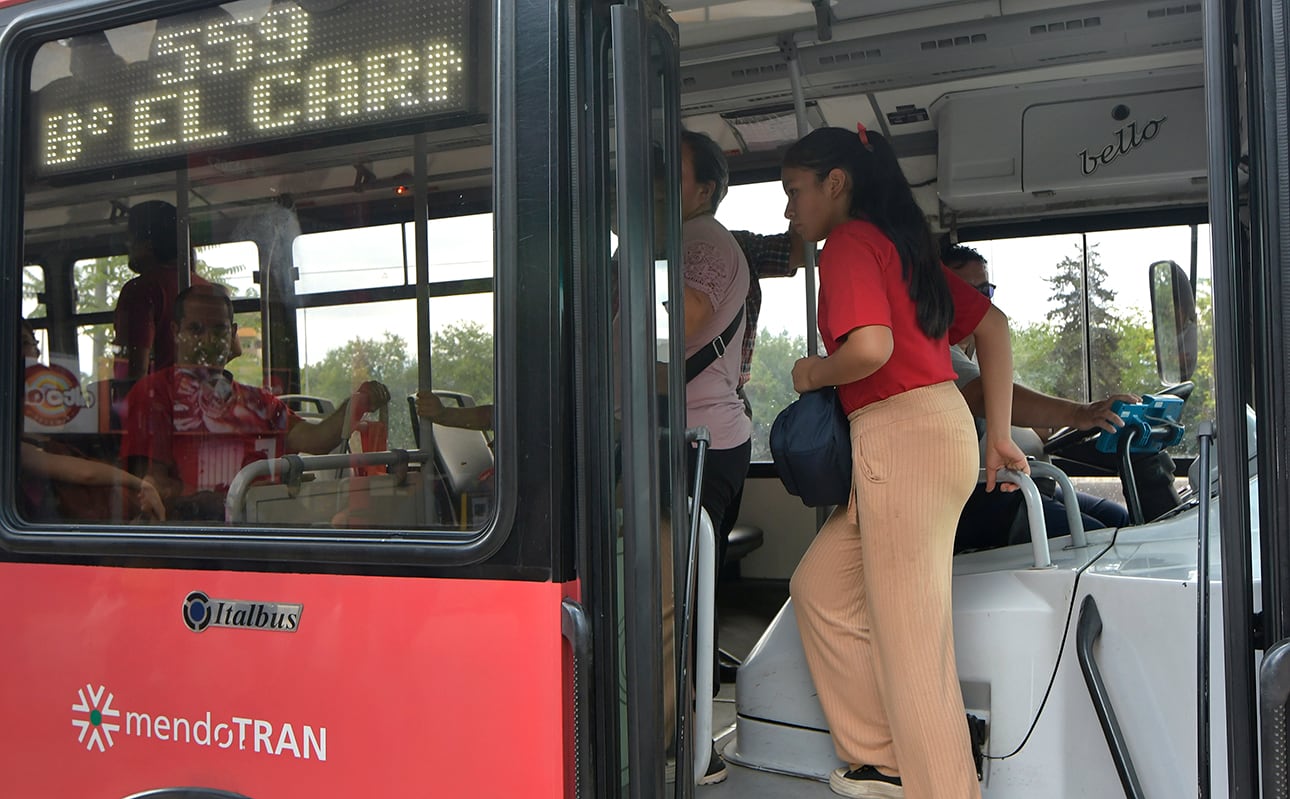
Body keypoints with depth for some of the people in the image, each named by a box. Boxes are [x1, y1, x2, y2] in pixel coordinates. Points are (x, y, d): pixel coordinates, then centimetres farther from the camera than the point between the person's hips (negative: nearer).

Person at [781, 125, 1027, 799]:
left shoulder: (849, 241, -7)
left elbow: (870, 347, -24)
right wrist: (997, 435, 21)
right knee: (820, 586, 16)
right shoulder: (904, 244, 21)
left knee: (907, 632, -3)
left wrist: (812, 374, -4)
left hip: (902, 434, -10)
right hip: (941, 425, 10)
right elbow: (992, 326, 22)